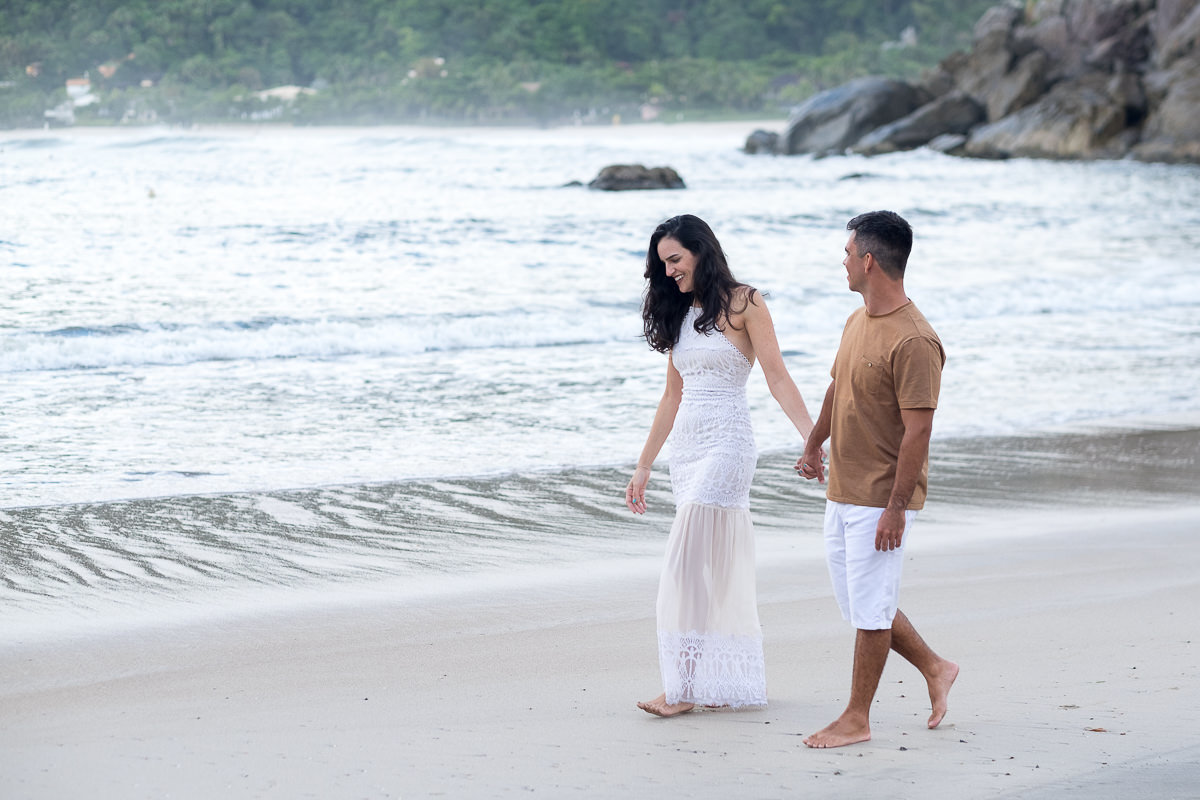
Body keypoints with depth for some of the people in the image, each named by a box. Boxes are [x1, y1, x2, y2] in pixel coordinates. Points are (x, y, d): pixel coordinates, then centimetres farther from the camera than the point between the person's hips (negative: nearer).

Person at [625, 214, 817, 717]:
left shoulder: (743, 304, -5)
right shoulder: (680, 313, 14)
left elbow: (778, 379, -8)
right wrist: (644, 465, 20)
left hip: (726, 444, -7)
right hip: (686, 447, 7)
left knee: (686, 566, -13)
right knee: (721, 568, 8)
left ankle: (685, 687, -11)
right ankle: (735, 683, 13)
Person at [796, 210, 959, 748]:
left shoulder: (914, 342, -21)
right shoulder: (858, 321, 8)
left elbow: (918, 431, -22)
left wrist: (896, 508, -23)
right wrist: (813, 445, 33)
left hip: (881, 500, -9)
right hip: (842, 492, 9)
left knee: (869, 608, 0)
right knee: (856, 602, 16)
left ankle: (857, 719, 11)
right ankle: (935, 669, 30)